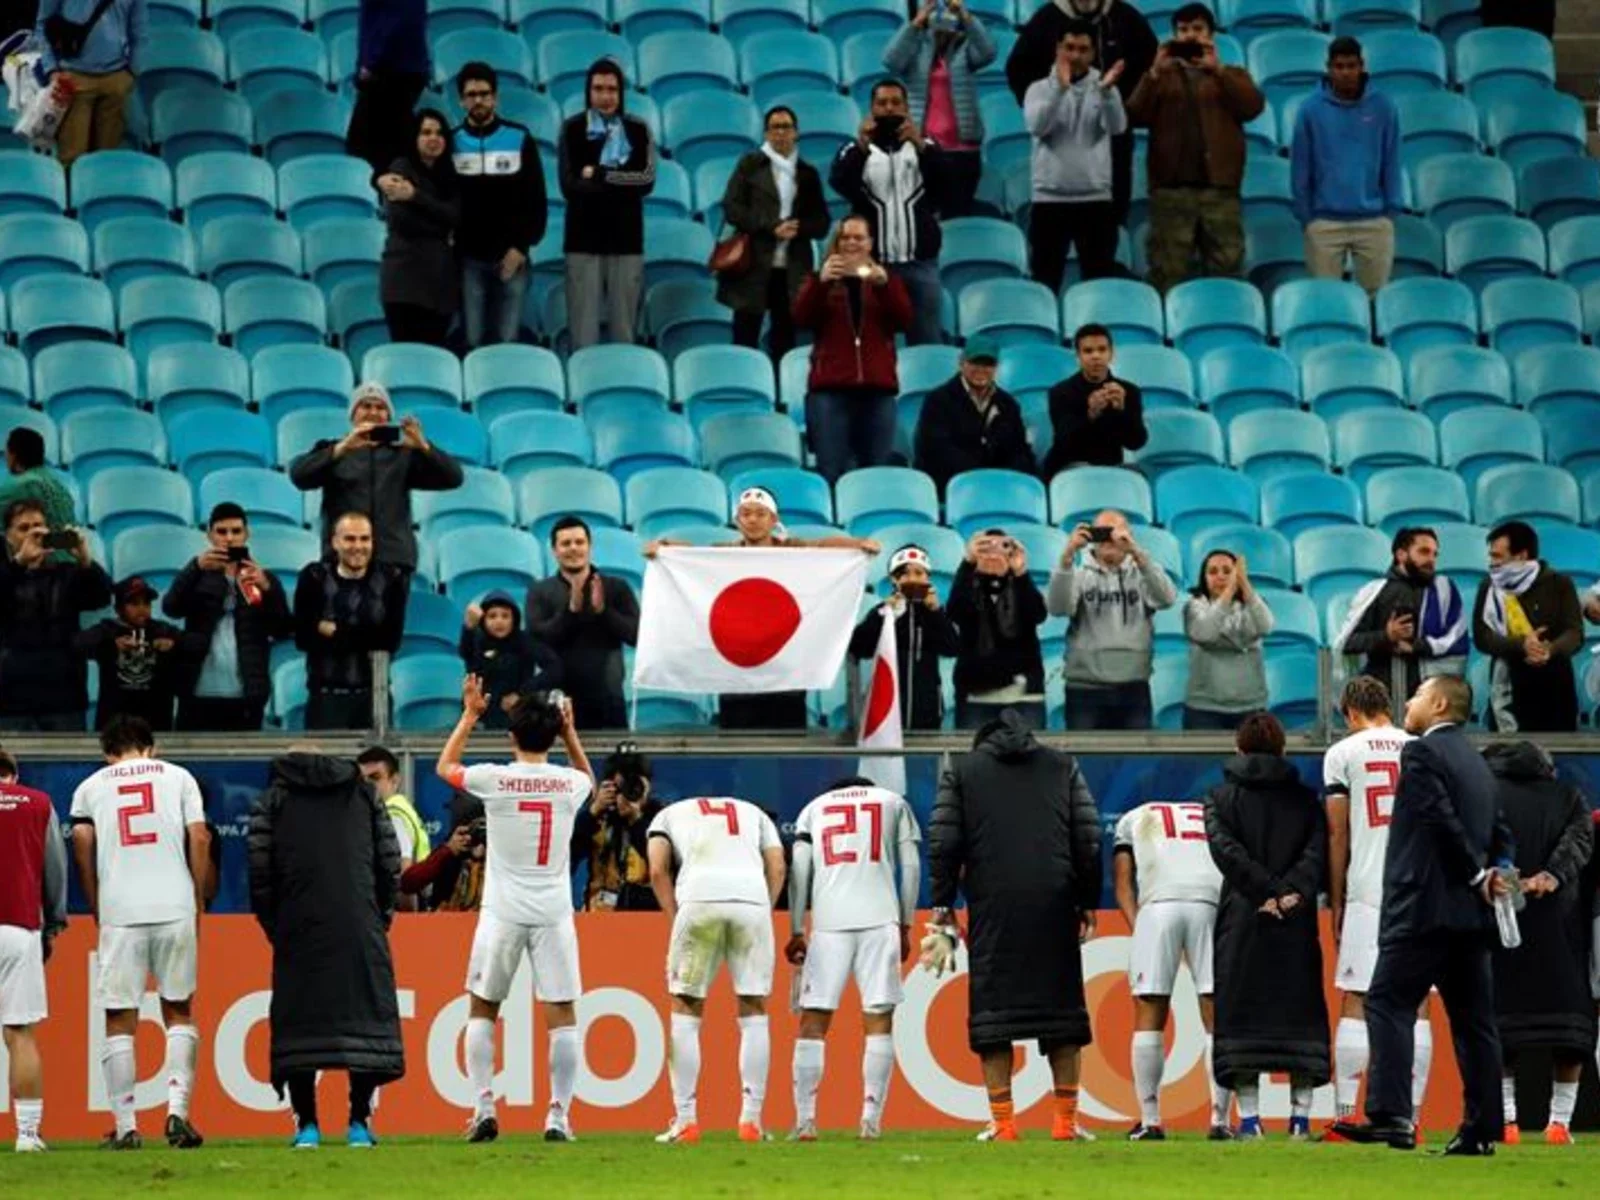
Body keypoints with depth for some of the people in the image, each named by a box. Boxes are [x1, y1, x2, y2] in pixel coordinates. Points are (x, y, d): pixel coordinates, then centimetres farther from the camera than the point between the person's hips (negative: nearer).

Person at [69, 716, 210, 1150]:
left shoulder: (91, 787, 13)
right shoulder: (177, 777, 12)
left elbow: (82, 844, 3)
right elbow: (198, 839, 5)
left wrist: (96, 908, 11)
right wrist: (198, 901, 12)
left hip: (120, 911, 0)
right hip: (175, 906, 0)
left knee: (120, 1018, 5)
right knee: (178, 1011, 12)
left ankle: (125, 1126, 3)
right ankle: (177, 1111, -2)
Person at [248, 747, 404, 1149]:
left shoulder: (271, 801, 11)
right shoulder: (364, 795, 16)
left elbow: (260, 873, 2)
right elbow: (391, 866, 11)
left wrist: (274, 927, 12)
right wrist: (380, 918, 19)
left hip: (299, 932, -1)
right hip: (359, 931, 1)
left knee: (299, 1022, 2)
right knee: (365, 1017, 4)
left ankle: (307, 1125, -1)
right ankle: (359, 1123, 0)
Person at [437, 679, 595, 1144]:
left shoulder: (494, 779, -7)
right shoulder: (570, 783, -1)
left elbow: (444, 768, 15)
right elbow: (590, 779, 27)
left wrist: (469, 716, 20)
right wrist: (570, 730, 26)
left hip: (503, 912, -1)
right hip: (554, 911, 1)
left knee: (482, 1008, 11)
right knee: (562, 1013, 4)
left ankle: (484, 1106, 1)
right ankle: (559, 1113, -2)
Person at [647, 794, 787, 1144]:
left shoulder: (669, 816, 29)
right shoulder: (754, 814, 34)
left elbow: (658, 871, 12)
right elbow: (776, 868, 18)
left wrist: (676, 922, 16)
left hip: (699, 899, -1)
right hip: (752, 900, 1)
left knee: (686, 1011, 10)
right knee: (753, 1011, 11)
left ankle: (685, 1120, 6)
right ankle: (751, 1120, 8)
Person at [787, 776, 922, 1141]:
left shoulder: (814, 809, 21)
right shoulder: (893, 803, 19)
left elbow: (799, 872, 12)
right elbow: (910, 868, 12)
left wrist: (796, 932, 13)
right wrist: (906, 926, 17)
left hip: (829, 920, 1)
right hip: (880, 919, -1)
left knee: (814, 1019, 2)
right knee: (879, 1019, 2)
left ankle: (805, 1121, -5)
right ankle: (871, 1120, -6)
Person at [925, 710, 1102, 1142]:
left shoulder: (962, 771, 12)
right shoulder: (1062, 766, 16)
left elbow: (943, 844, 3)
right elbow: (1089, 839, 10)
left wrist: (942, 909, 7)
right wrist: (1088, 903, 15)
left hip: (992, 906, -1)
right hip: (1054, 905, 1)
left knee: (992, 1012, 1)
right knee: (1061, 1008, 6)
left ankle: (1003, 1122, -3)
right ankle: (1065, 1120, 2)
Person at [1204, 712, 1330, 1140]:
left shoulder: (1221, 798, 6)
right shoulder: (1304, 799, 11)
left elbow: (1226, 849, -9)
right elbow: (1318, 849, -4)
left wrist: (1265, 892, -13)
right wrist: (1295, 891, -13)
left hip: (1242, 917, -1)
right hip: (1297, 921, 1)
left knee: (1241, 1012, 0)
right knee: (1300, 1010, 5)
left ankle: (1249, 1117, -7)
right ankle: (1301, 1116, -1)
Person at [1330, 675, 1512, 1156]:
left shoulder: (1422, 753, -8)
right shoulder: (1477, 763, 20)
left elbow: (1443, 821, -16)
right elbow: (1500, 834, 20)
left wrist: (1478, 875, -7)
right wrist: (1493, 874, 6)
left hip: (1424, 908, -8)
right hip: (1471, 916, 9)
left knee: (1388, 1004, -9)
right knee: (1472, 1018, 7)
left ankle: (1391, 1115, -21)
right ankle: (1481, 1129, 5)